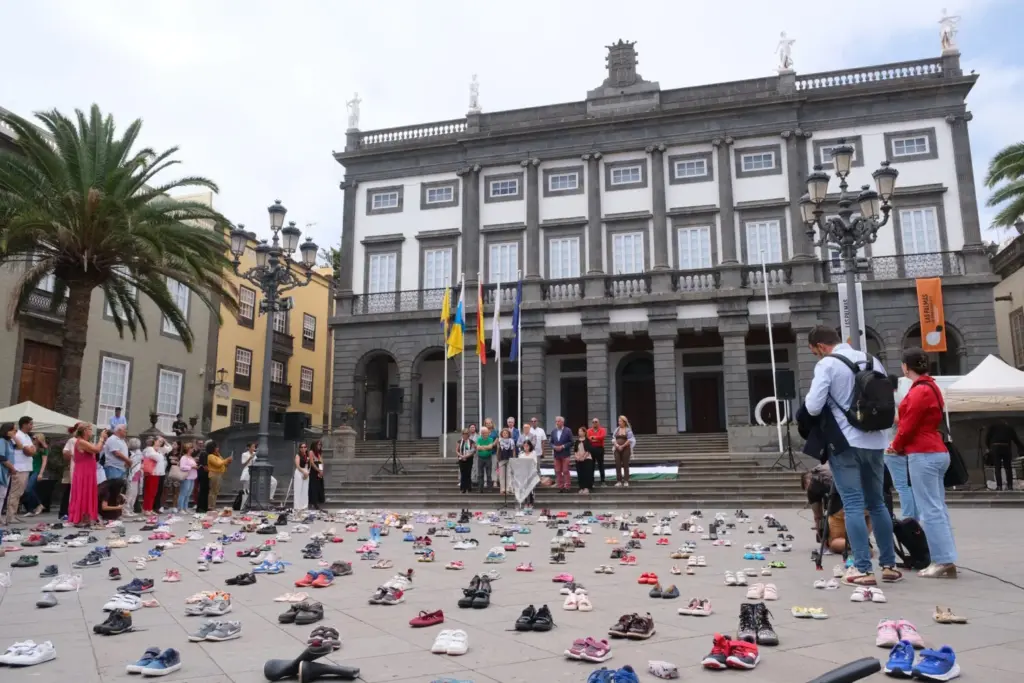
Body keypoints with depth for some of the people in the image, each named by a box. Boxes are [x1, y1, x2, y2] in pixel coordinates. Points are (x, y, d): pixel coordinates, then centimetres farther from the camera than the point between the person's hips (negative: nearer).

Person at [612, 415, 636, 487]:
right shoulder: (616, 429, 10)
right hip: (617, 449, 4)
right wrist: (617, 445, -10)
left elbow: (629, 440, -7)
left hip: (626, 449, -4)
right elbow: (613, 438, 7)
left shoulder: (628, 430, -1)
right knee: (618, 464, -1)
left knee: (625, 465, -1)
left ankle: (626, 481, 2)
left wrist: (622, 446, -12)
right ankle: (619, 481, 4)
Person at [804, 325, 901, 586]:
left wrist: (808, 400, 6)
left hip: (845, 442, -6)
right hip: (874, 442, 6)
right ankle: (889, 565, 21)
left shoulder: (827, 364, -10)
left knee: (853, 505, -2)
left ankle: (863, 569, -2)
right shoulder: (872, 361, 9)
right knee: (877, 503, 16)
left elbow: (813, 407, -16)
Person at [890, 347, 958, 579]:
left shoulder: (919, 391, -15)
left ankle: (943, 562, -5)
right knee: (938, 508, 11)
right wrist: (902, 446, 12)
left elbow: (908, 425, -14)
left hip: (923, 455, -10)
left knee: (930, 510, -7)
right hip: (936, 452, 10)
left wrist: (896, 446, 2)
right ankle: (947, 561, 14)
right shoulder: (930, 387, 17)